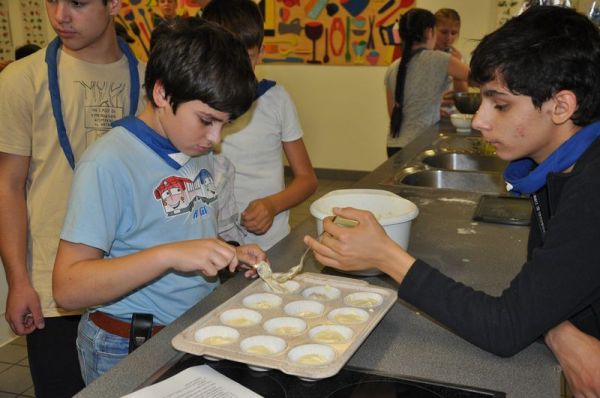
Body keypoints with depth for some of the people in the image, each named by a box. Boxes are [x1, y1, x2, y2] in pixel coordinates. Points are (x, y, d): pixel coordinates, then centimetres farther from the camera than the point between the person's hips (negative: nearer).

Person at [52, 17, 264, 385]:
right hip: (129, 352, -7)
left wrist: (232, 256, -5)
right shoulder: (109, 164, -21)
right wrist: (169, 255, -35)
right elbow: (68, 288, -24)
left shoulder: (202, 154, 1)